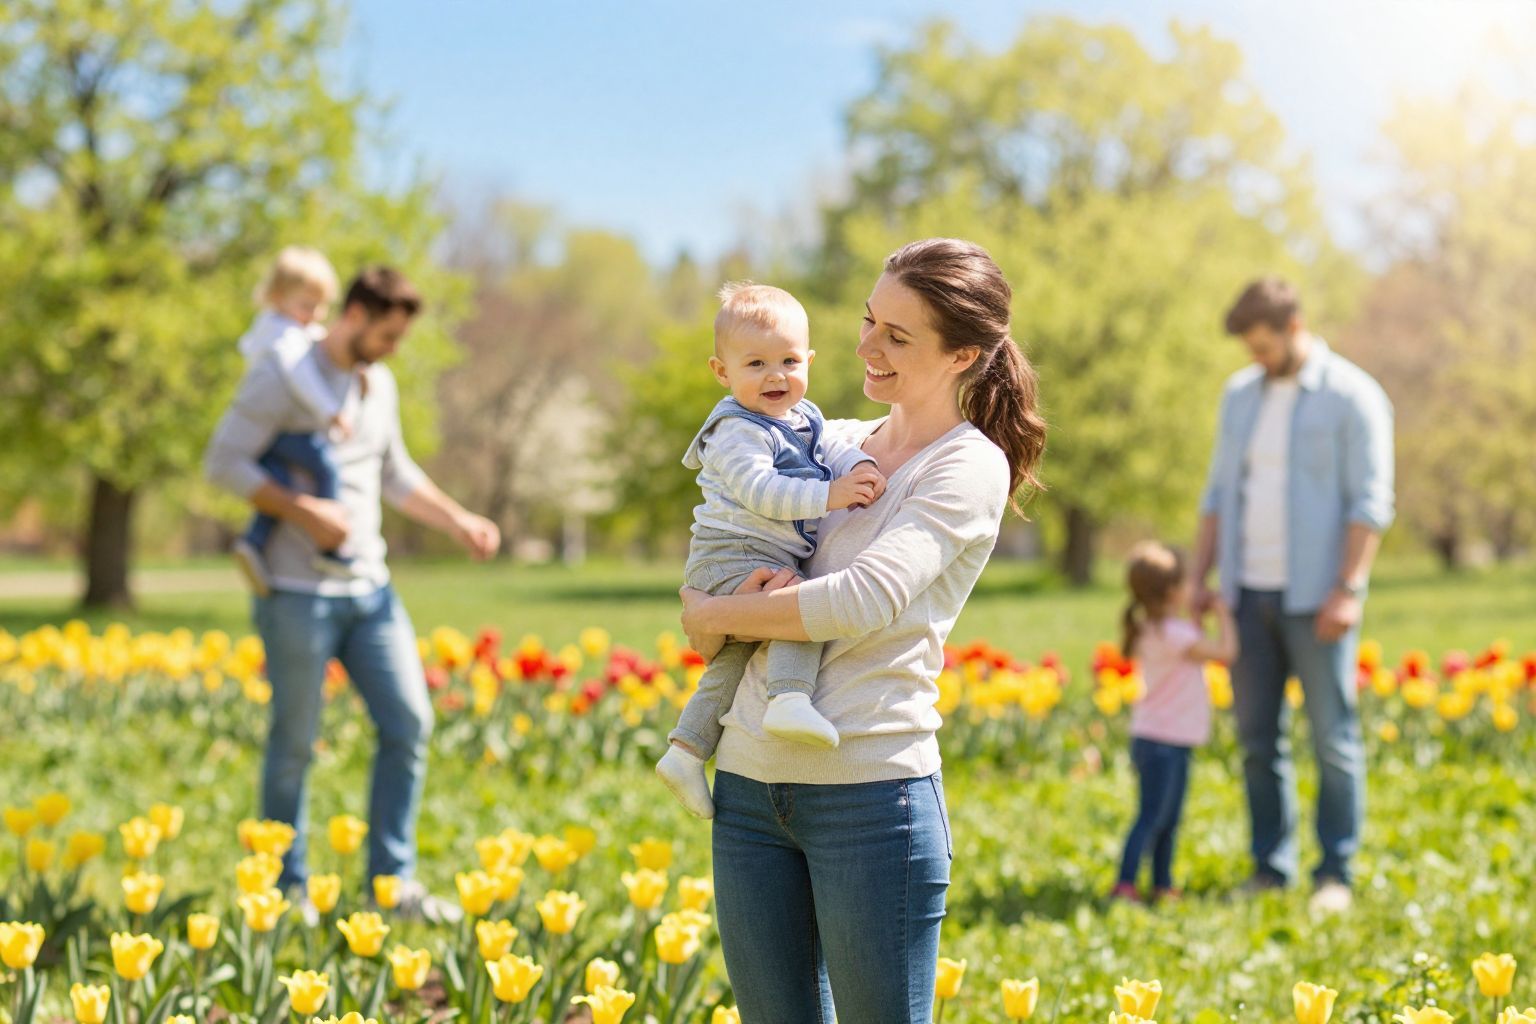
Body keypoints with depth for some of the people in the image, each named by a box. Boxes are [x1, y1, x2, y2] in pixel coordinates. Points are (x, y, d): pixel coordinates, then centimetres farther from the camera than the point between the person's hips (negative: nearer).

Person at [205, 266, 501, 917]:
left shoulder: (380, 385, 13)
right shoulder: (282, 376, -10)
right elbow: (223, 461, -14)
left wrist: (460, 522, 11)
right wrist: (302, 511, -22)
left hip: (370, 588, 7)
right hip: (298, 590, -7)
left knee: (409, 723, 1)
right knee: (295, 742, 2)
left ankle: (392, 881, 10)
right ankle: (287, 892, 16)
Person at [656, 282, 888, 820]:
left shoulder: (801, 418, 14)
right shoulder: (736, 432, -14)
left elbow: (832, 448, 4)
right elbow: (761, 491, -25)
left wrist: (862, 468, -18)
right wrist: (828, 495, -30)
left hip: (769, 563, 10)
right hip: (734, 558, -10)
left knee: (731, 663, 14)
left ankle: (685, 749, 21)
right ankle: (789, 699, -41)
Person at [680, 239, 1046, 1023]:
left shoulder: (970, 467, -4)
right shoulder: (836, 444, 15)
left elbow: (867, 599, -19)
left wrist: (715, 616, -9)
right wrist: (741, 607, -5)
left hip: (871, 788, -6)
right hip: (748, 778, 6)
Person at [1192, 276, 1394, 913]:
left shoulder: (1353, 396, -5)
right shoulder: (1241, 394, 13)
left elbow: (1371, 502, -9)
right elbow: (1219, 491, 17)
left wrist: (1348, 590, -17)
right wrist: (1201, 578, 9)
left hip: (1316, 597, -5)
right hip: (1251, 592, 6)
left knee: (1333, 738, -1)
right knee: (1257, 736, 6)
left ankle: (1334, 875, 7)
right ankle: (1270, 869, 14)